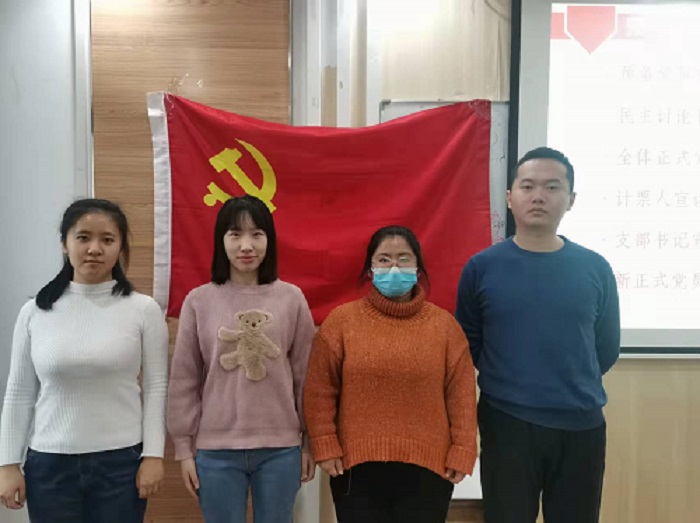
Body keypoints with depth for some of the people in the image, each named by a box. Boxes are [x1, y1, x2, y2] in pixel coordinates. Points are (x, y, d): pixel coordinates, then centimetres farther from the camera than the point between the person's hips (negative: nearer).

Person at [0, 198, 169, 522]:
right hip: (49, 463, 2)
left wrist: (153, 454, -6)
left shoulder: (144, 310, -5)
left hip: (121, 461, -2)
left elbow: (156, 387, -3)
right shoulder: (34, 312, 1)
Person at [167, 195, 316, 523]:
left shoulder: (292, 299, -2)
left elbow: (306, 376, 2)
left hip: (280, 449, 0)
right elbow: (184, 381, 2)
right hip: (216, 451, 0)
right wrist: (184, 447, 2)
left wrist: (309, 443, 4)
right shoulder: (198, 301, -2)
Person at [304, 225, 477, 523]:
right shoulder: (341, 320, 0)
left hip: (426, 468, 1)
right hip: (357, 468, 0)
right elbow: (320, 391, 0)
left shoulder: (444, 324, 3)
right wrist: (325, 447, -4)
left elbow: (461, 394, 2)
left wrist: (461, 452, -1)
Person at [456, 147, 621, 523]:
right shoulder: (482, 267, -4)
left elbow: (607, 348, 9)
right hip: (506, 425, -1)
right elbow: (467, 345, 4)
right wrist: (509, 383, 5)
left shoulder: (595, 269, 0)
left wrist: (571, 388, 11)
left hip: (582, 426, 2)